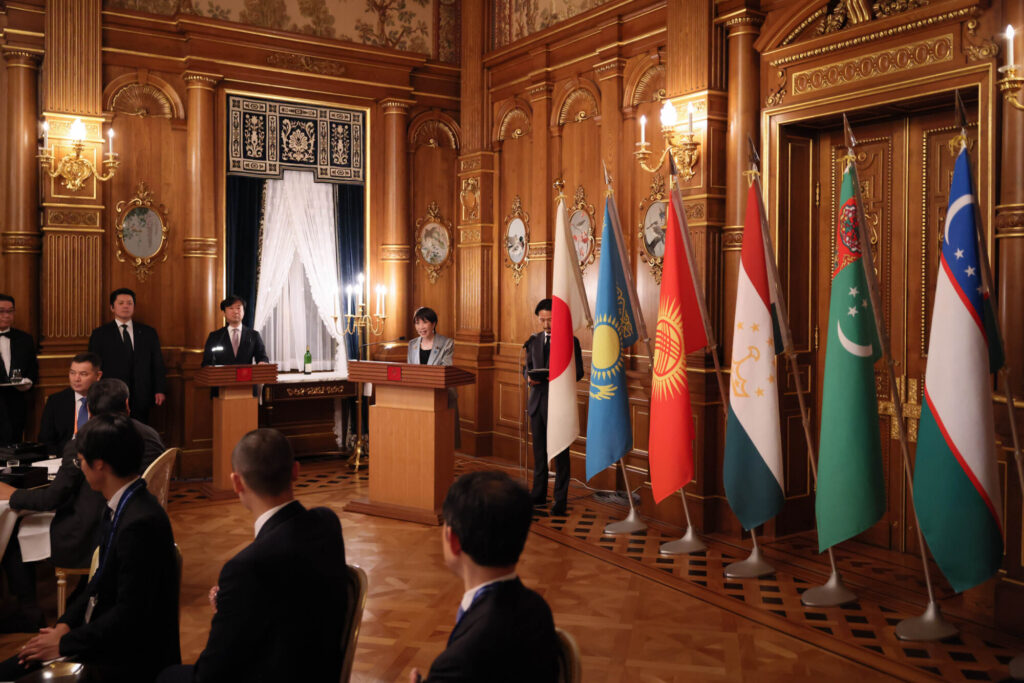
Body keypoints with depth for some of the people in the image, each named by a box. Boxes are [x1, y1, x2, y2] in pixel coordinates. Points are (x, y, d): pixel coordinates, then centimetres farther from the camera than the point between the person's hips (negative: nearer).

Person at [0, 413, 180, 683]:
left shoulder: (140, 523, -26)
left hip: (129, 659, -8)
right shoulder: (126, 506, 3)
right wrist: (65, 624, 3)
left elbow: (130, 613, -23)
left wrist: (65, 643, -14)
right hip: (105, 639, 8)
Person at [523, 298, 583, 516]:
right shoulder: (534, 341, 12)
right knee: (539, 451, 13)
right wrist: (529, 378, -5)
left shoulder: (570, 342, -2)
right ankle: (539, 494, 24)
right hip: (537, 400, 5)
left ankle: (560, 499, 3)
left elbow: (578, 371, -4)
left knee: (560, 452, -2)